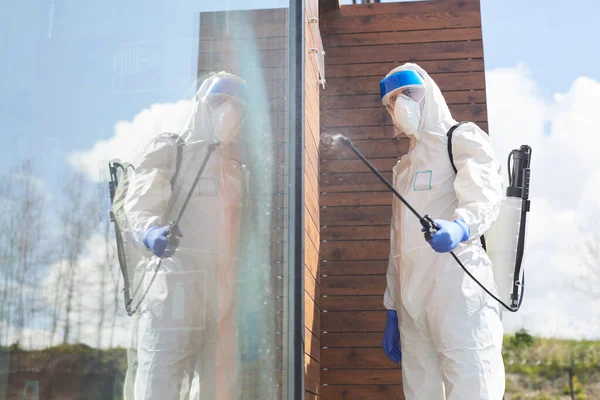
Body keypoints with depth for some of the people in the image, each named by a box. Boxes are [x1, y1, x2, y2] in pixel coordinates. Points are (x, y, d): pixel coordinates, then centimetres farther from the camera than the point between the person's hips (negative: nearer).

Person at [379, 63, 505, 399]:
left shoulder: (463, 138, 8)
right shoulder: (404, 166, 29)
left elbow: (483, 197, -12)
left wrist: (460, 227, -35)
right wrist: (392, 309, 19)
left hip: (457, 288, -7)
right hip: (411, 301, 7)